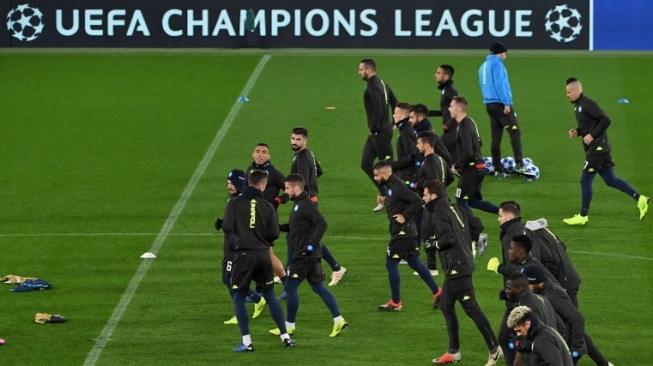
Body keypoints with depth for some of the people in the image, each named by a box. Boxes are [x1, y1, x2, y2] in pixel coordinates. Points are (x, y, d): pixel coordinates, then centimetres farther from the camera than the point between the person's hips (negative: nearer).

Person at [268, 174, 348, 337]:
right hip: (306, 255, 10)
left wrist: (312, 244, -25)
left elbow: (321, 224, -24)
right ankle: (338, 319, 9)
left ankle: (289, 326, 3)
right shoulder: (298, 204, 15)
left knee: (290, 287, -4)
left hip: (306, 255, -10)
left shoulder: (306, 204, -15)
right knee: (318, 287, 10)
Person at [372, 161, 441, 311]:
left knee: (391, 264, -2)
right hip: (408, 231, 10)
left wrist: (404, 216, -20)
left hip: (402, 232, -10)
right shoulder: (389, 186, 10)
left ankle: (395, 302, 5)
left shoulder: (397, 187, -20)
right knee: (414, 263, 15)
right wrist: (385, 200, 6)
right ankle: (436, 292, 18)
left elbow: (417, 201, -24)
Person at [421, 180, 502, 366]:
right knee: (446, 306, 16)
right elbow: (477, 224, 15)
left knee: (471, 309, -7)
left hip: (456, 267, -10)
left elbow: (448, 237, -24)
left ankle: (494, 349, -5)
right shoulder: (454, 209, 13)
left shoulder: (439, 214, -14)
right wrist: (468, 244, 17)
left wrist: (434, 244, -6)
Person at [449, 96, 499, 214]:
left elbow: (468, 153, -26)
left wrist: (456, 166, -12)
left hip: (470, 169, -10)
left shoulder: (464, 127, -20)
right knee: (473, 201, 16)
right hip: (478, 167, 10)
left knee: (461, 201, -1)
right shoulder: (470, 122, 11)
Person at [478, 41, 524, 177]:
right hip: (500, 103, -8)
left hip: (489, 104, 8)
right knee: (515, 132, -10)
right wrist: (506, 103, -17)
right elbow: (499, 84, -15)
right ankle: (519, 164, -20)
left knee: (496, 138, 8)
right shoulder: (497, 63, -7)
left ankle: (498, 169, 7)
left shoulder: (483, 66, 19)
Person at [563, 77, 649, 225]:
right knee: (610, 180, 11)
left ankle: (583, 216, 1)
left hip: (597, 148, -10)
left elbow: (605, 120, -22)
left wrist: (592, 135, -21)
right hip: (594, 148, 10)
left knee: (585, 180, -5)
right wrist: (577, 131, 7)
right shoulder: (578, 105, 15)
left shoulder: (587, 104, -15)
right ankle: (640, 199, 13)